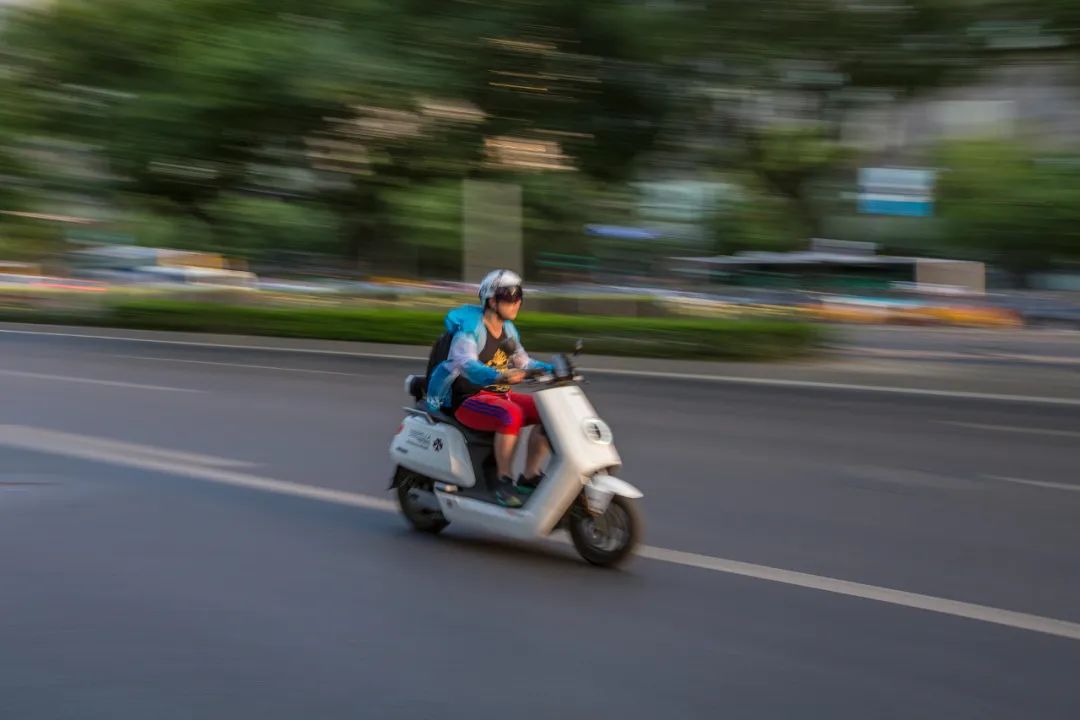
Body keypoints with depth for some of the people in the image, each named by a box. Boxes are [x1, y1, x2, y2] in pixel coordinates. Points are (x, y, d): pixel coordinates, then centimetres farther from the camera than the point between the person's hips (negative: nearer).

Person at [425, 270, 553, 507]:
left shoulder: (508, 330, 11)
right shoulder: (469, 329, -15)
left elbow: (523, 363, 18)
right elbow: (466, 365, -32)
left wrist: (552, 369, 1)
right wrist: (499, 376, -49)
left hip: (499, 395, 8)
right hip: (467, 400, -8)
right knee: (512, 415, -35)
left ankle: (529, 476, -3)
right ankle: (503, 482, -24)